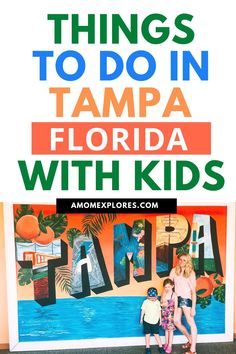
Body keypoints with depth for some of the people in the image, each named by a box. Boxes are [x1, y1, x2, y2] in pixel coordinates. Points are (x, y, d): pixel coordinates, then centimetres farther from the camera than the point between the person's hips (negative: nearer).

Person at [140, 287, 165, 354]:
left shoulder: (158, 302, -2)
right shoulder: (145, 302, -7)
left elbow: (159, 311, 6)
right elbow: (143, 310, 1)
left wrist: (160, 319, 9)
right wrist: (141, 318, 5)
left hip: (155, 321, 1)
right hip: (147, 321, -1)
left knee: (156, 334, 6)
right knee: (147, 334, 7)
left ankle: (160, 347, 16)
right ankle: (147, 347, 16)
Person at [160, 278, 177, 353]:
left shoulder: (174, 295, -13)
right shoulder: (163, 294, -2)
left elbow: (175, 306, -11)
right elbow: (161, 303, 9)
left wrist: (174, 316, -13)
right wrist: (162, 304, -13)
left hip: (171, 314, -4)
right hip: (164, 314, 4)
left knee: (170, 329, 4)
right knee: (166, 329, 15)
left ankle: (169, 346, 15)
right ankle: (166, 343, 29)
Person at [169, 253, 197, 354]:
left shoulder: (191, 272, -8)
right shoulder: (174, 271, 1)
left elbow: (193, 290, -9)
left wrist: (193, 307, -13)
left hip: (187, 299, -5)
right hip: (177, 298, 5)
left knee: (191, 323, -6)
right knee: (176, 321, 10)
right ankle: (190, 340, 32)